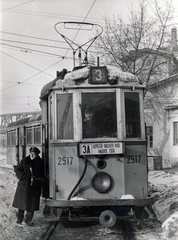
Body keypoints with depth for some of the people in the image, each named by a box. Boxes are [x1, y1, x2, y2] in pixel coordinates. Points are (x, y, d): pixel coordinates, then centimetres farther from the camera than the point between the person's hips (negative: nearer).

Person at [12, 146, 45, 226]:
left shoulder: (41, 163, 0)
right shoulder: (24, 161, 0)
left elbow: (43, 175, 7)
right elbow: (17, 170, 5)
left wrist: (41, 180, -10)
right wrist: (22, 177, -8)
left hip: (35, 187, 0)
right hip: (23, 186, 1)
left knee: (32, 204, 3)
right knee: (21, 202, 8)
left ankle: (28, 220, 16)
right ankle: (20, 218, 24)